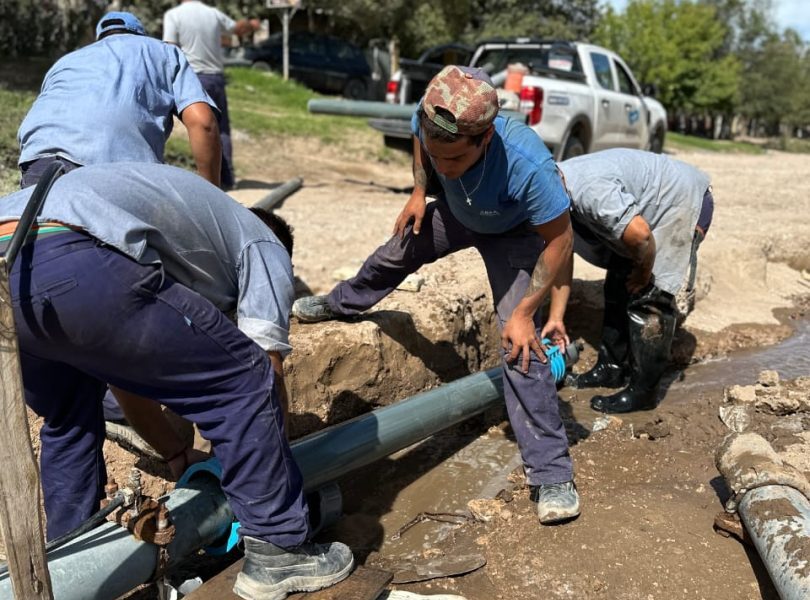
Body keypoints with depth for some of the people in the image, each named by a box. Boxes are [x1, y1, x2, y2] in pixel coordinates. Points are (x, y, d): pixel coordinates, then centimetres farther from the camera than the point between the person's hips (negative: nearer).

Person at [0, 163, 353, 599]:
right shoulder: (264, 247, 23)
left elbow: (132, 380, 43)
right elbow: (267, 369, 13)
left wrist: (181, 454, 48)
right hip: (74, 268, -9)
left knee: (69, 424, 33)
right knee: (246, 379, 6)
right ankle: (278, 551, 15)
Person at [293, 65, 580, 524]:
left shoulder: (528, 166, -46)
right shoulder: (431, 122, -32)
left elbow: (559, 240, -31)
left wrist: (524, 313, -30)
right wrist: (419, 192, -13)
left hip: (513, 233, -5)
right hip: (456, 212, 5)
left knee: (521, 346, -16)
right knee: (396, 253, 23)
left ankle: (552, 476, -7)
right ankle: (342, 303, 59)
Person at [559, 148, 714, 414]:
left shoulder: (588, 190, -34)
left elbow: (640, 234, -35)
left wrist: (643, 272, -14)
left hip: (686, 201, -9)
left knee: (649, 296, -11)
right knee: (618, 286, 12)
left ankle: (641, 392, -2)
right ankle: (611, 368, 23)